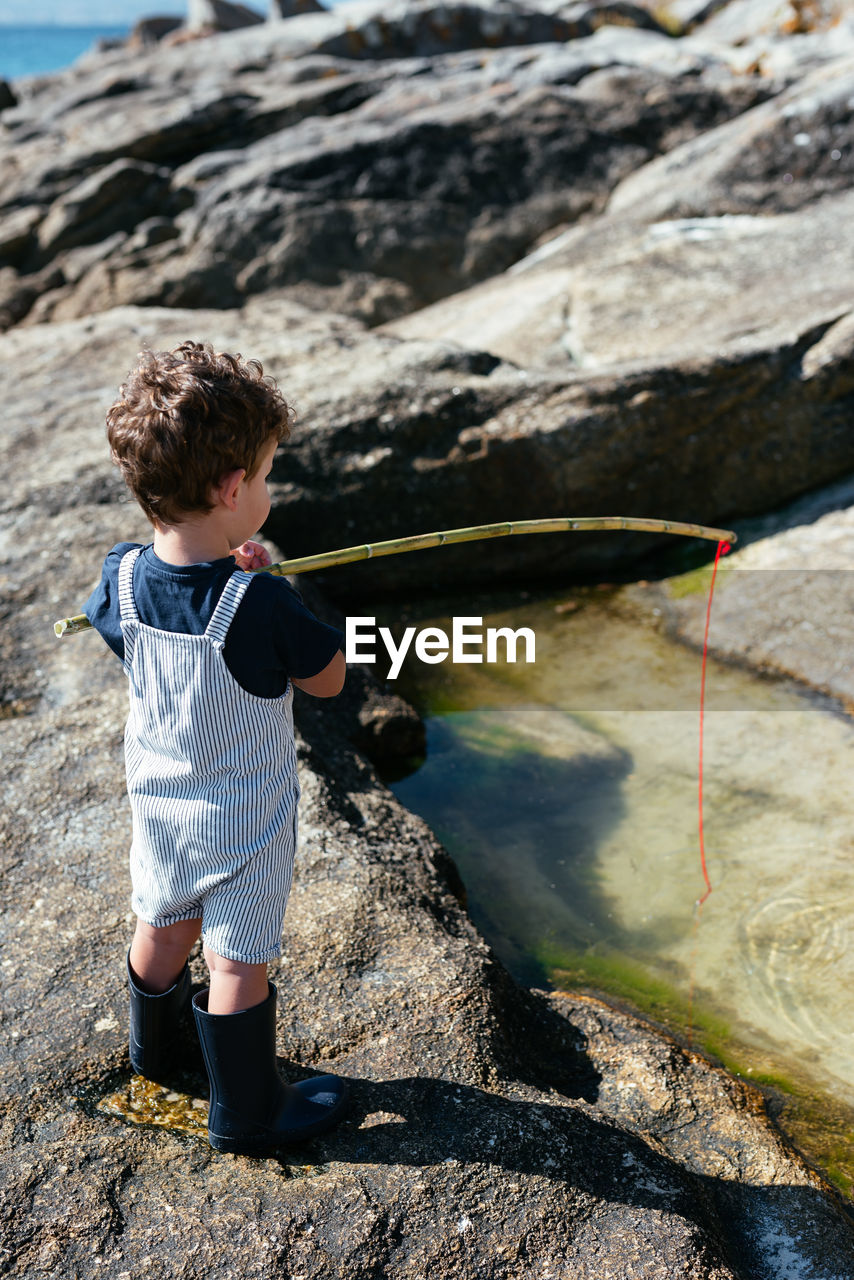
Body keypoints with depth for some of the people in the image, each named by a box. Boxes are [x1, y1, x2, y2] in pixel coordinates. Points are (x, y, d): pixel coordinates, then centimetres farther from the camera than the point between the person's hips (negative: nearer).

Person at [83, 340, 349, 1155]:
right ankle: (246, 1113, 29)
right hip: (243, 819, -6)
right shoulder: (259, 605, -31)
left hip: (157, 802, 6)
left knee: (164, 926, 28)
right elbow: (328, 678, -16)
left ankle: (154, 1047, 54)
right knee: (238, 961, 10)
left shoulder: (123, 579, -15)